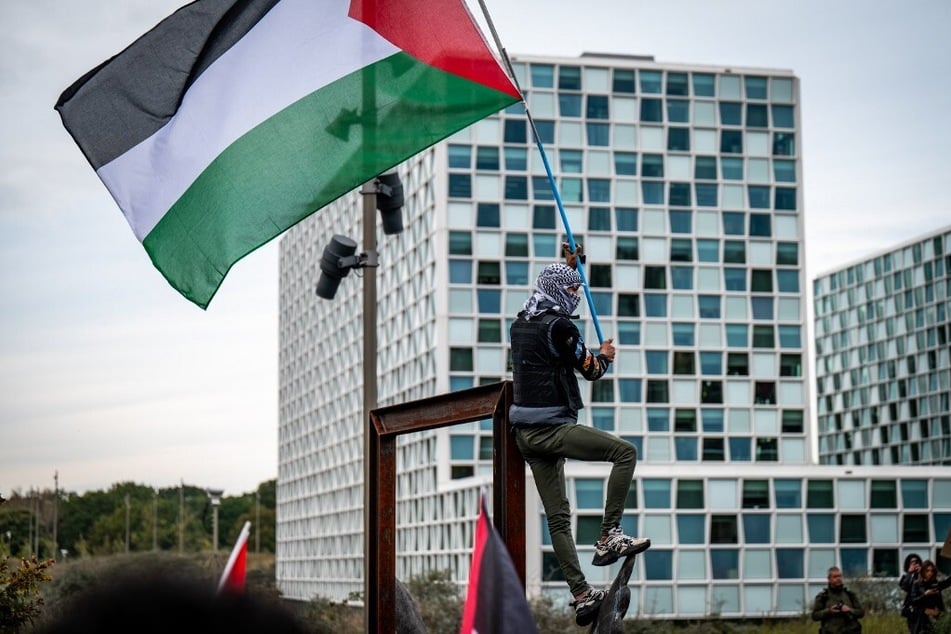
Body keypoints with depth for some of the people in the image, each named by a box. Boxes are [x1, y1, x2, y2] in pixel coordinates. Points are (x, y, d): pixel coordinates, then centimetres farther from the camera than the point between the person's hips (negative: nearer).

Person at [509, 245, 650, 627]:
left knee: (557, 516, 5)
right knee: (625, 452, -6)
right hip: (552, 427, -9)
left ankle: (581, 596, 3)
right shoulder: (559, 326, -12)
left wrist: (569, 265, 42)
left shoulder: (520, 323, 13)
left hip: (526, 434, 9)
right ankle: (608, 537, -13)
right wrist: (604, 355, 15)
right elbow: (590, 371, -5)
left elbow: (552, 294, 35)